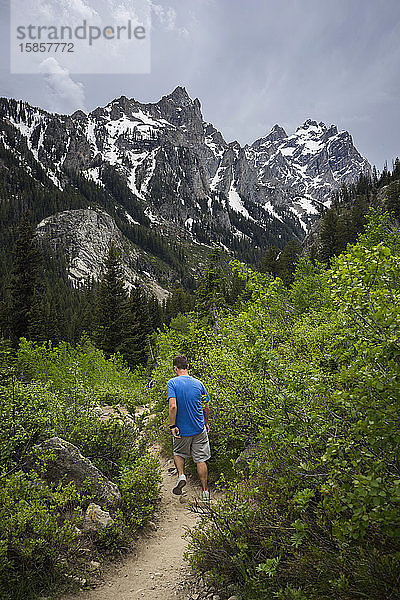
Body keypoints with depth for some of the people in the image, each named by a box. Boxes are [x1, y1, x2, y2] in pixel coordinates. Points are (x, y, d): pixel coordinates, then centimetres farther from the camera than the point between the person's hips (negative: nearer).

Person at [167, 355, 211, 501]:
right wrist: (206, 423, 19)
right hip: (199, 429, 2)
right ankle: (205, 492, 16)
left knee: (178, 453, 24)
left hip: (182, 430, -2)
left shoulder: (172, 383, -12)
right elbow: (206, 407, 5)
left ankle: (181, 475, 4)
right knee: (201, 460, 12)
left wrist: (173, 426, -15)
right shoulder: (198, 383, -1)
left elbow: (173, 406, -23)